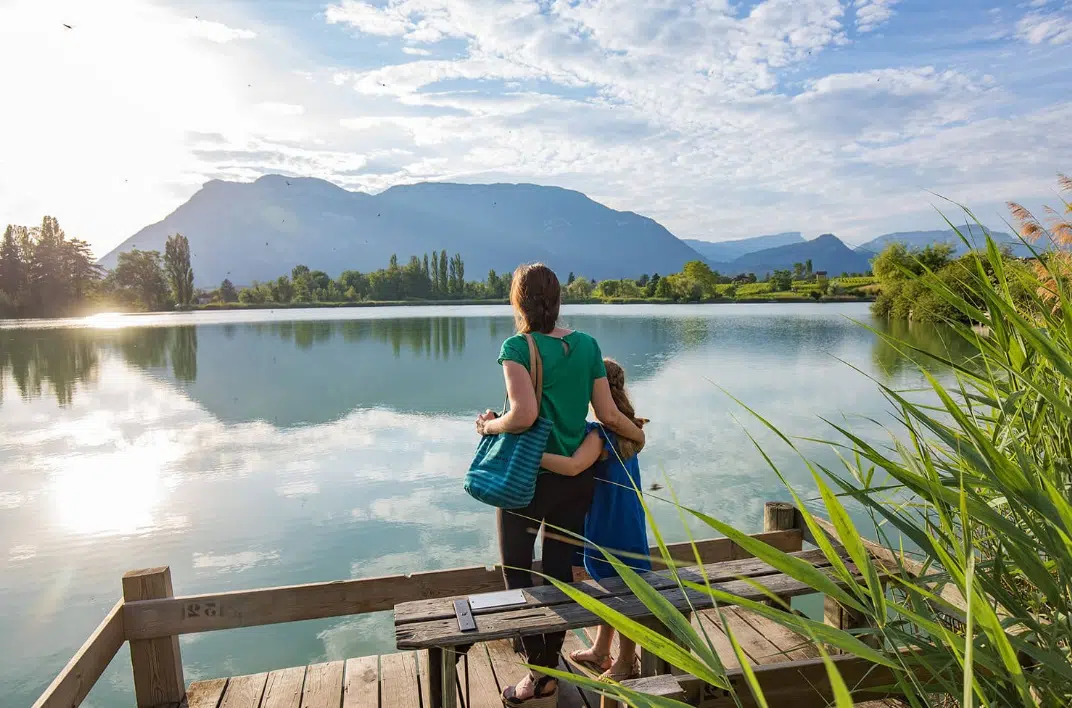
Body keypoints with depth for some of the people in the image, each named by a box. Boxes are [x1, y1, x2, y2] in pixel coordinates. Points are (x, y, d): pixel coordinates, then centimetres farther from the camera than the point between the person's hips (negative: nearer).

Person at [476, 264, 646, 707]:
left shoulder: (517, 347, -16)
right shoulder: (587, 345, -1)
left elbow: (524, 414, -28)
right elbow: (608, 415, -2)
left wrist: (490, 426, -9)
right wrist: (638, 435, 17)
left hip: (529, 477, -5)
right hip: (577, 477, 5)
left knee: (516, 571, 13)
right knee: (559, 570, 15)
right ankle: (551, 669, 29)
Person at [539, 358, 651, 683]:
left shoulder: (599, 434, -27)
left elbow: (572, 466, -42)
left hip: (615, 527, -9)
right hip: (616, 522, 9)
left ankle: (626, 663, 27)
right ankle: (600, 653, 40)